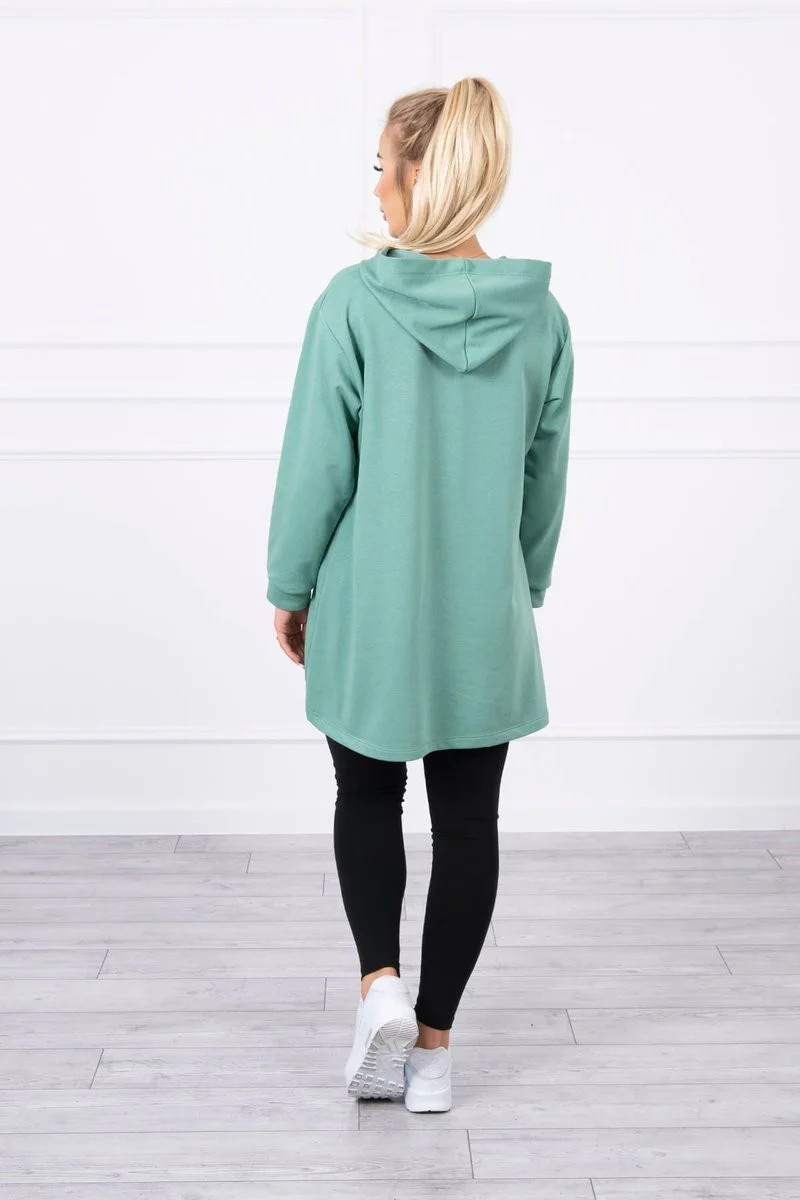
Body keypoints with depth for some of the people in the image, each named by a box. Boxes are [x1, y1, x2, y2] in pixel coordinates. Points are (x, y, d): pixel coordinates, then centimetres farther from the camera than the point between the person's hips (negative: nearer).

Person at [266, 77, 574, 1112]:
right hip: (484, 612, 2)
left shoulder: (355, 303, -13)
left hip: (369, 608, -2)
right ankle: (433, 1045, 19)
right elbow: (546, 481, 4)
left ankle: (380, 982, 5)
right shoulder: (540, 315, -3)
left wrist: (290, 584, 4)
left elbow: (317, 463, -9)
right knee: (467, 822, 12)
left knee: (367, 795, 21)